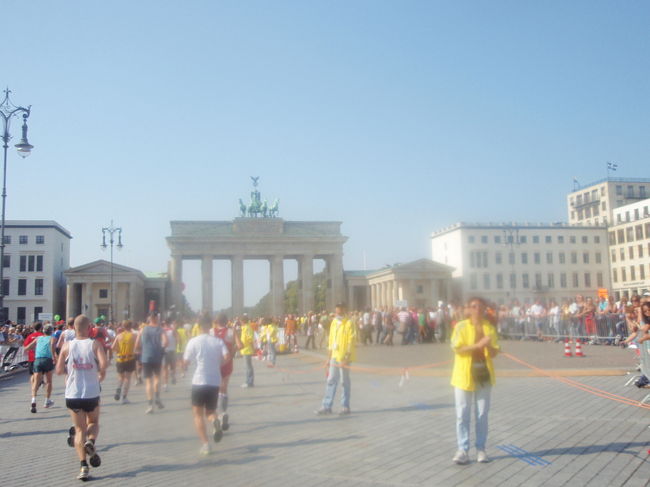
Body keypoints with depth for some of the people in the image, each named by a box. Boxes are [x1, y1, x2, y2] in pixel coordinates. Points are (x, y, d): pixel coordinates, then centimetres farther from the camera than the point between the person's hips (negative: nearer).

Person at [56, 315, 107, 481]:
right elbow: (103, 365, -20)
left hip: (73, 394, 1)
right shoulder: (95, 345, -6)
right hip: (92, 394, -1)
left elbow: (59, 370, 0)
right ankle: (90, 442, -8)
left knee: (79, 429, 10)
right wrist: (101, 375, 1)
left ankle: (84, 467, -1)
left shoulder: (67, 346, -1)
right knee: (93, 422, 23)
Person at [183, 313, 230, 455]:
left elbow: (186, 362, -2)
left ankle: (205, 444, -3)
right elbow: (227, 356, -11)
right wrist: (217, 362, 7)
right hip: (215, 382, 3)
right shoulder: (218, 341, 2)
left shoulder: (193, 342, -4)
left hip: (199, 381, -2)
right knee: (210, 412, 18)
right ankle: (215, 421, -17)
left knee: (198, 414, 10)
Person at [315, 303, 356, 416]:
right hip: (334, 356, 6)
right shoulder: (334, 322, 11)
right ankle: (327, 406, 11)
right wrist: (329, 356, 13)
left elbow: (351, 342, -13)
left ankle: (345, 407, 13)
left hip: (344, 357, -6)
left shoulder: (348, 324, -9)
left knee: (345, 382, 3)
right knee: (331, 381, 7)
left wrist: (347, 358, -18)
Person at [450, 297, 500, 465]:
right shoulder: (461, 326, -6)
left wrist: (488, 346, -19)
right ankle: (462, 449, 8)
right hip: (464, 374, -3)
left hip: (484, 374, 3)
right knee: (462, 414, 0)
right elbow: (457, 348, -16)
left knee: (482, 414, 8)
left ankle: (481, 448, 18)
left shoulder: (489, 328, 5)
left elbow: (495, 352, 4)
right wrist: (478, 345, -25)